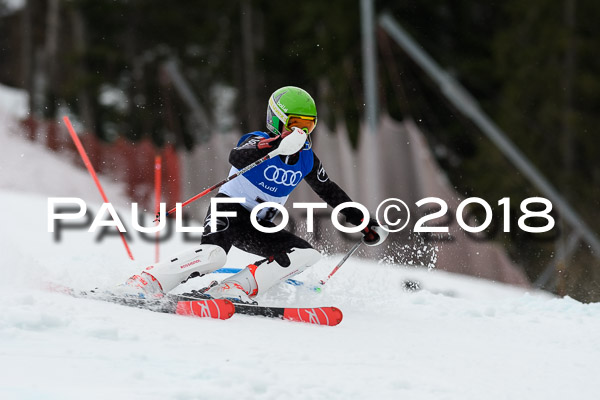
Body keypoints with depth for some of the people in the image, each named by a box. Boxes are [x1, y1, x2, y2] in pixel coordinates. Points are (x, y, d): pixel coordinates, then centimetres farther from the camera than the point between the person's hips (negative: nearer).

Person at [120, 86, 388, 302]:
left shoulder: (307, 159, 6)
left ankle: (234, 289, -20)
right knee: (213, 255, -35)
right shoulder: (259, 141, -13)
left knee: (306, 254, -13)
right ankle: (145, 283, -25)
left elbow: (330, 192, 21)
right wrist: (278, 145, -53)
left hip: (258, 228, 7)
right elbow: (236, 157, -37)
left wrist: (364, 222, 18)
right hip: (228, 212, -7)